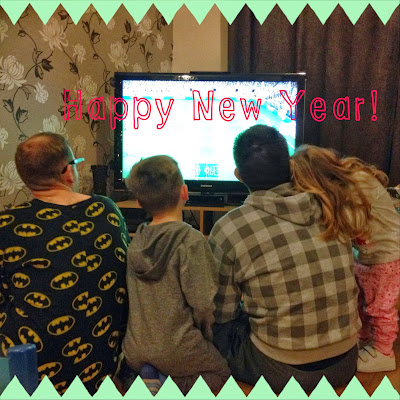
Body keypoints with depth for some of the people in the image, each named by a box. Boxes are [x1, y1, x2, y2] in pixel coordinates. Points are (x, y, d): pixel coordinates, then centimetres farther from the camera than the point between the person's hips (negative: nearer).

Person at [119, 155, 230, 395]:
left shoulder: (136, 241, -2)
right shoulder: (191, 240, -20)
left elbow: (135, 300, 7)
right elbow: (203, 304, -19)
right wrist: (207, 338, 1)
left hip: (135, 353, 6)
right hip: (177, 352, -6)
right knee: (224, 373, 20)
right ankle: (175, 386, -3)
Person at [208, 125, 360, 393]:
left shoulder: (228, 229, -19)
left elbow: (222, 313, -7)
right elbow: (349, 277, 7)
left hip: (280, 371, -4)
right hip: (345, 362, 5)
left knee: (216, 326, 16)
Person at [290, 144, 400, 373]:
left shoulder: (359, 183, -32)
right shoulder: (340, 180, -10)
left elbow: (347, 225, -31)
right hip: (365, 252, 7)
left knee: (380, 306, 9)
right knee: (361, 300, 21)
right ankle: (363, 338, 43)